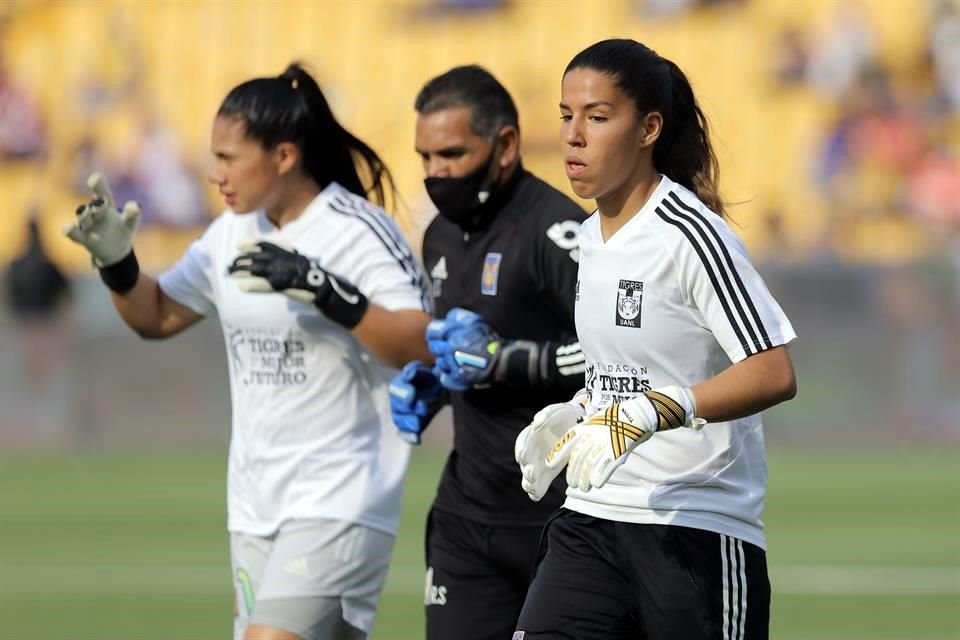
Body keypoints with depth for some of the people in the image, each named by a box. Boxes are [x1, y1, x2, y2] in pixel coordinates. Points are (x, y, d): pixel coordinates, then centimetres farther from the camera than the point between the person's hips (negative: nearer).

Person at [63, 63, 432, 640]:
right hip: (257, 506, 8)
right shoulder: (234, 235, 10)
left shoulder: (358, 233, -13)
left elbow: (424, 346, -22)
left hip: (338, 506, -8)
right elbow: (159, 316, 22)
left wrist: (322, 289, -31)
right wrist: (116, 261, 2)